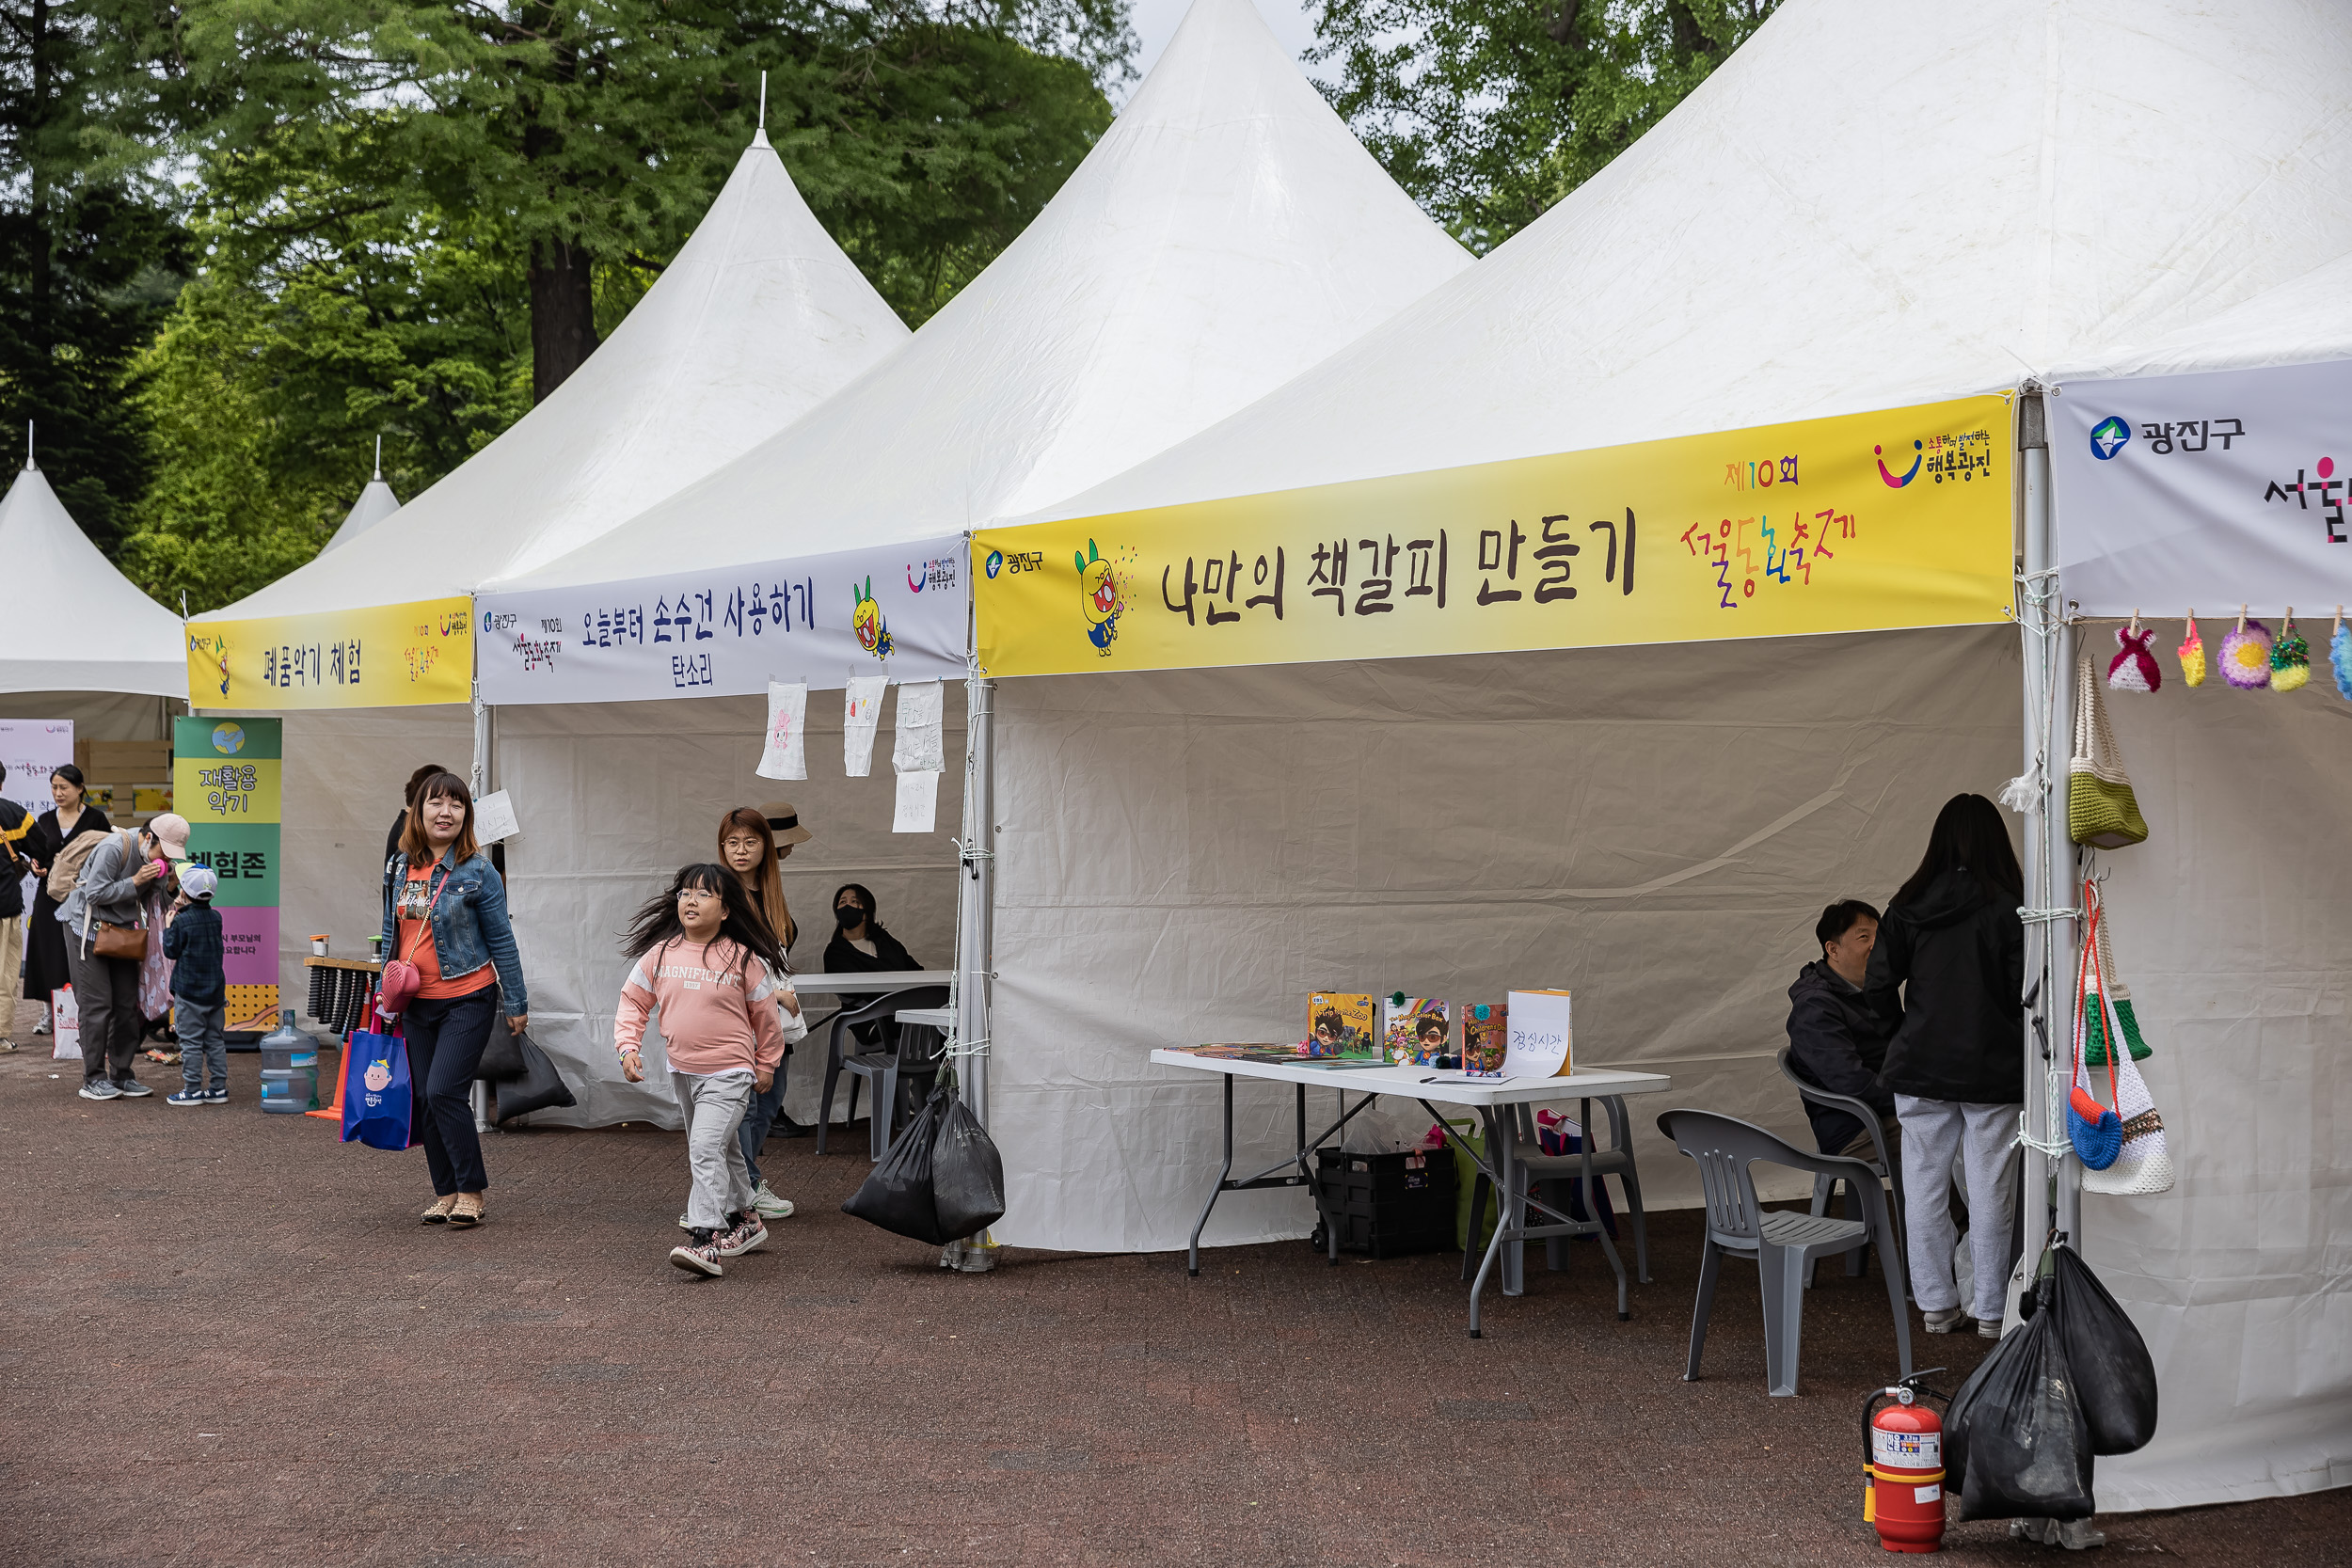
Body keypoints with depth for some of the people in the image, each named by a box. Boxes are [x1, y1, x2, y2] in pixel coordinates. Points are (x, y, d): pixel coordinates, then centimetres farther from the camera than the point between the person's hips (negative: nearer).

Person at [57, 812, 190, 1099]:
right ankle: (93, 1079, -2)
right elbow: (95, 893, -23)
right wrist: (135, 881, -27)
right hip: (87, 927, -7)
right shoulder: (114, 848, -23)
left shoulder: (153, 855, 1)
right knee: (97, 1004, -9)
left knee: (127, 1003, 3)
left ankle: (122, 1076, 10)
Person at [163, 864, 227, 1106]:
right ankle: (219, 1088, 12)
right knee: (214, 1039, 11)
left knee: (191, 1042, 0)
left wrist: (169, 927, 6)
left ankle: (193, 1090, 2)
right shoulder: (216, 917, 3)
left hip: (189, 991, -6)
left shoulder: (181, 921, -13)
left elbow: (171, 951, -8)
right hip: (215, 990, 6)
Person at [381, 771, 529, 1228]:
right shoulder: (401, 868, 6)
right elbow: (392, 934, 17)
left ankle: (471, 1191, -2)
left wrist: (517, 1003, -3)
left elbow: (501, 940, -4)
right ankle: (446, 1193, 17)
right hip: (417, 1002, 5)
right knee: (424, 1098, 6)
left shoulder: (478, 871, -8)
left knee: (444, 1091, -14)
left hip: (467, 999, -5)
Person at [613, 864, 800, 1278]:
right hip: (682, 1071, 5)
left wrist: (766, 1065, 9)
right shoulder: (660, 954, -1)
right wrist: (628, 1046, -5)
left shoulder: (743, 959, -10)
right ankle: (742, 1220, 38)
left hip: (728, 1074, -5)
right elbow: (633, 1001, 8)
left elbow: (765, 1014, 2)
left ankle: (706, 1238, -21)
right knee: (721, 1150, 20)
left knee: (706, 1148, -20)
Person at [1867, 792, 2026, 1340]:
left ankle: (1937, 1304, 18)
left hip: (1920, 1067, 3)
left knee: (1924, 1187, 10)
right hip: (1991, 1069, -2)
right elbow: (2025, 993, -12)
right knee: (1988, 1191, 5)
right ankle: (1990, 1310, 12)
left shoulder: (1908, 905, 0)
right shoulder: (2008, 906, -9)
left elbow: (1878, 989, 1)